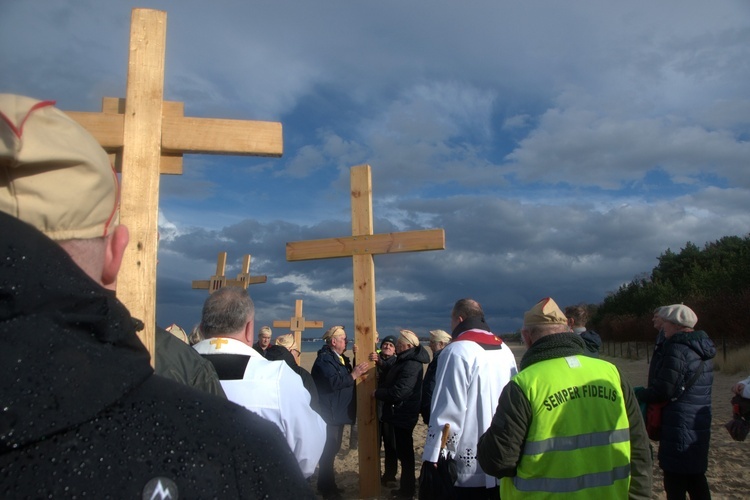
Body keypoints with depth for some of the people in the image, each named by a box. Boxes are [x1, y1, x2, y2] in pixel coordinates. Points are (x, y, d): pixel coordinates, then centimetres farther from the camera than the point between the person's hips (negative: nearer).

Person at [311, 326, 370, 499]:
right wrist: (354, 375, -23)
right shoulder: (324, 358, -17)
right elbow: (334, 382, -28)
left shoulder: (339, 358, 14)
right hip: (329, 413, -10)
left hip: (338, 411, 10)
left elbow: (344, 379, 9)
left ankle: (327, 484, 29)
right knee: (328, 450, -4)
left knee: (333, 448, 17)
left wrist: (356, 370, -6)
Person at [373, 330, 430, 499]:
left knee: (404, 452, 2)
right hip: (400, 413, 10)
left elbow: (399, 392, -30)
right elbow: (391, 382, 17)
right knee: (404, 451, 18)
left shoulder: (411, 365, -24)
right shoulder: (404, 360, 11)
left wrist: (377, 393, -17)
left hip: (403, 415, -10)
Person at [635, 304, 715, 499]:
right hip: (700, 424, 9)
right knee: (695, 476, 19)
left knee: (675, 478, 1)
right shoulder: (702, 349, 10)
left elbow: (664, 390, -21)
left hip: (679, 424, -9)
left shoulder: (677, 349, -19)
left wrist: (637, 395, -6)